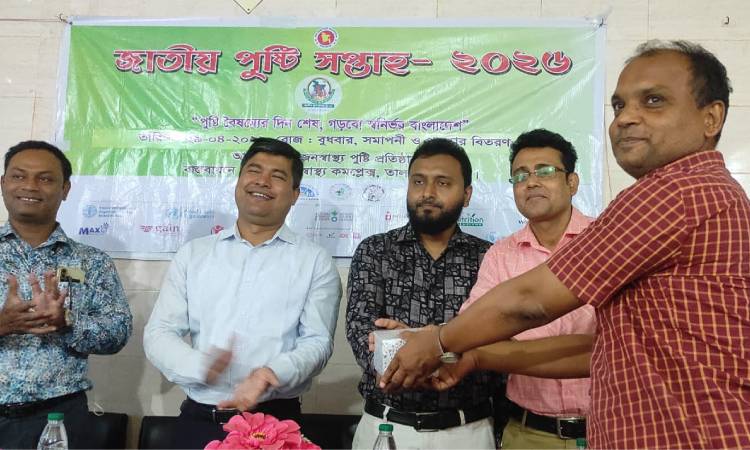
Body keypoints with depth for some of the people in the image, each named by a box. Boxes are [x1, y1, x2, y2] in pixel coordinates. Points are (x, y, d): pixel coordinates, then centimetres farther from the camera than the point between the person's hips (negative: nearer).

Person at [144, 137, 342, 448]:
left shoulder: (316, 262, 0)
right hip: (198, 420, 2)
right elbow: (159, 332, 2)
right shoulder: (192, 254, 7)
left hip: (275, 422, -2)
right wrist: (200, 365, -17)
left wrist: (272, 374, -24)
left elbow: (317, 342, -5)